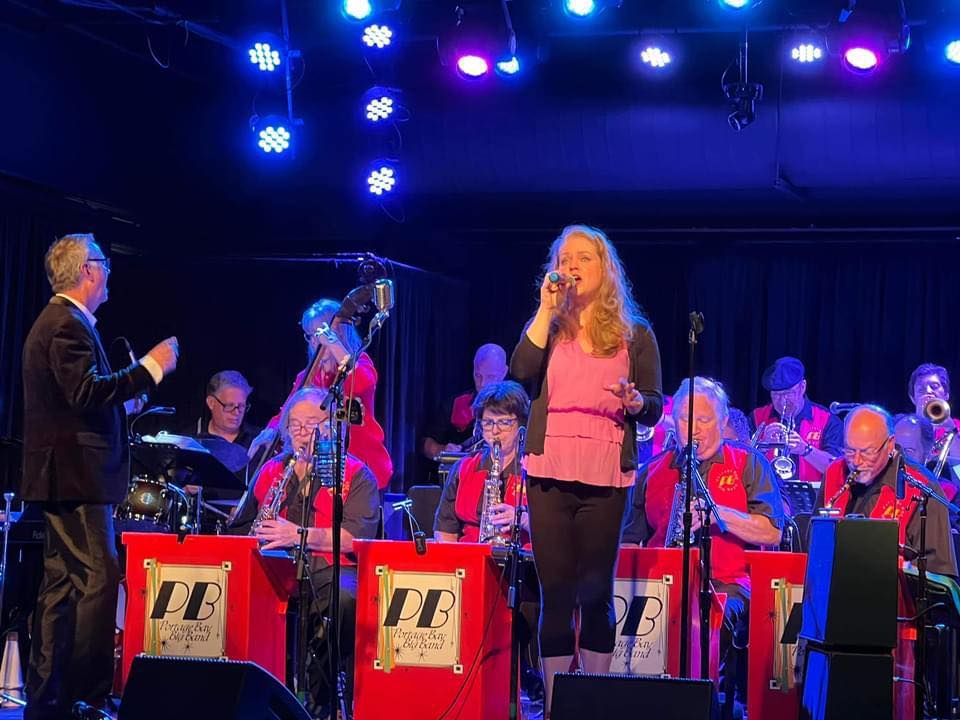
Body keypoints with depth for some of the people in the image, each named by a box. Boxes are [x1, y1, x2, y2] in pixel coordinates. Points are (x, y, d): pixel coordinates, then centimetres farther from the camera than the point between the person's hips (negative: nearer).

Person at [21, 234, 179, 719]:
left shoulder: (55, 321, 19)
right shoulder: (68, 325, -14)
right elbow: (87, 391, -26)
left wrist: (121, 404, 25)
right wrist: (150, 367, -19)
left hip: (62, 475, 11)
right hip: (75, 474, -11)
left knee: (62, 585, 12)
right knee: (99, 579, -11)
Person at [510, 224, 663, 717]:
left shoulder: (635, 334, 8)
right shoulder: (548, 328, 12)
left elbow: (655, 408, 6)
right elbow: (521, 373, -7)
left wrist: (635, 403, -17)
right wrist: (547, 308, -6)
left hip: (605, 477, -1)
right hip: (550, 474, 1)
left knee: (596, 592, 3)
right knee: (555, 592, 1)